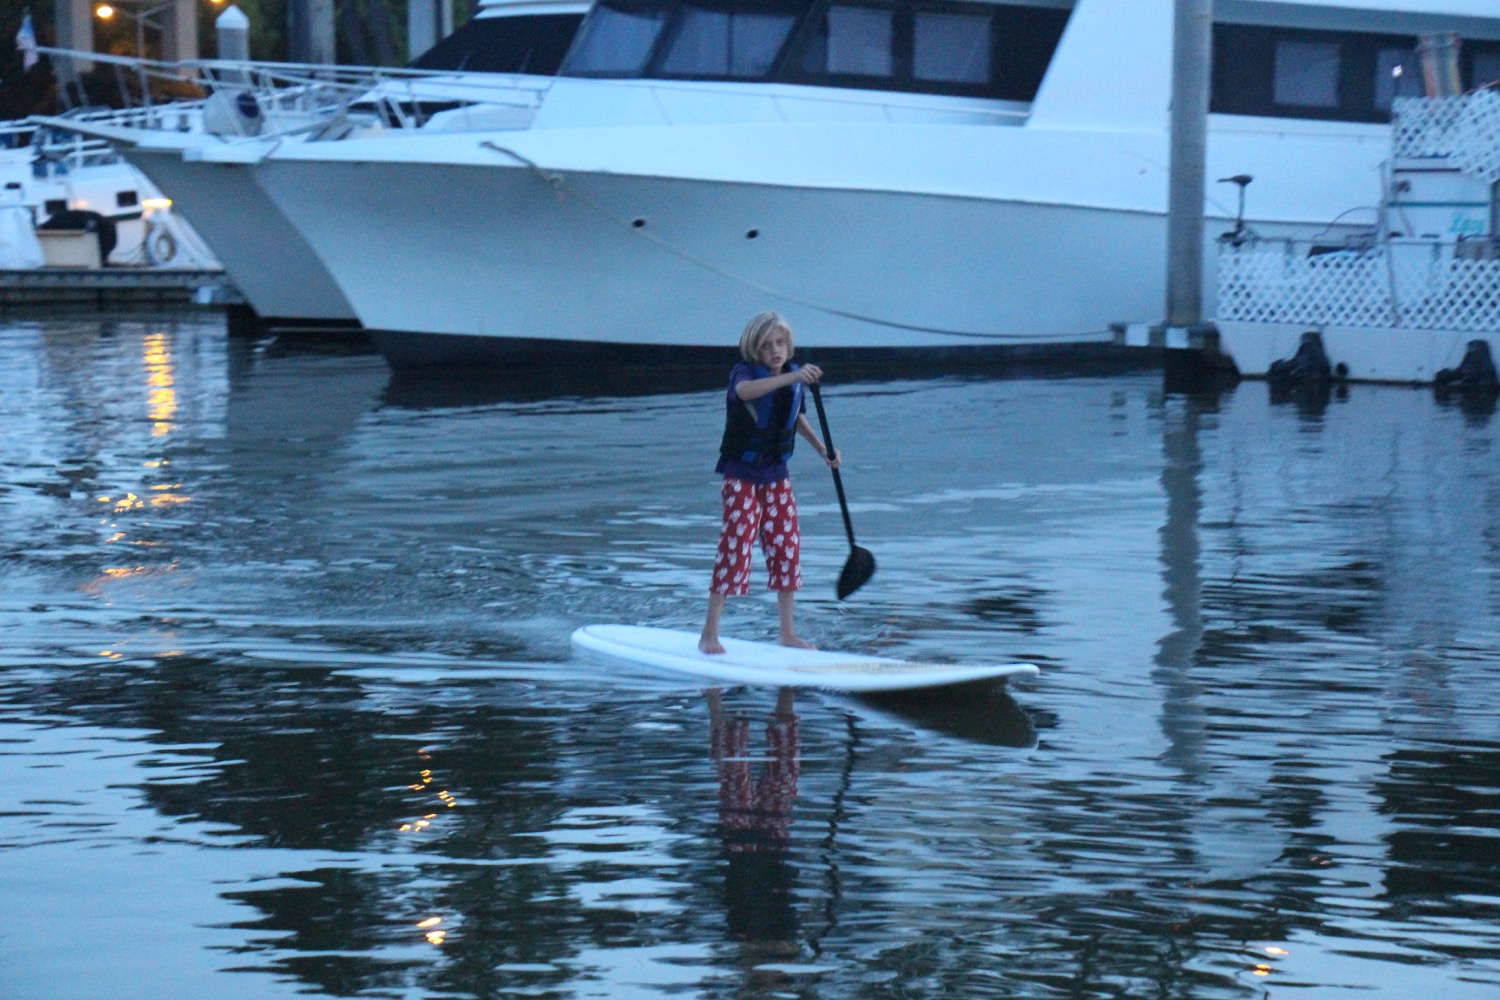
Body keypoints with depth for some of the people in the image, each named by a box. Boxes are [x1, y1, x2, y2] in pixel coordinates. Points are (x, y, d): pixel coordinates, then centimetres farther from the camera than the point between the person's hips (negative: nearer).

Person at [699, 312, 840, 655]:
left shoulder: (794, 377, 4)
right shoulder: (745, 372, -15)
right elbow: (744, 390, -42)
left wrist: (822, 449, 14)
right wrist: (792, 377, -52)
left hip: (776, 474, 6)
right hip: (741, 473, -6)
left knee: (786, 544, 7)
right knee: (736, 544, -9)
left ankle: (788, 633, 18)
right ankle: (709, 634, -2)